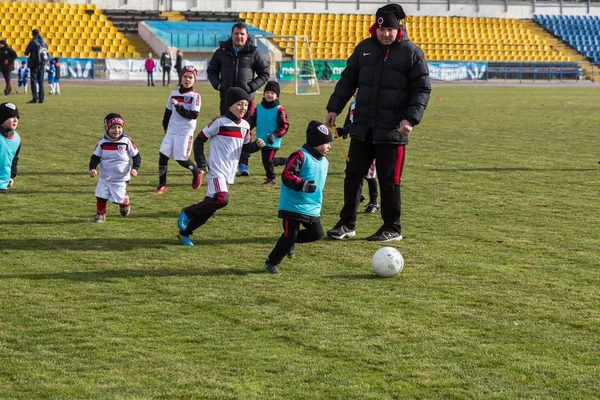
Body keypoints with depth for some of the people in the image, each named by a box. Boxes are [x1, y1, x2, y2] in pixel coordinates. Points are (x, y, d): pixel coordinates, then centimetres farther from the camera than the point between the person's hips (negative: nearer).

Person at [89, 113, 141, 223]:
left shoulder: (127, 141, -10)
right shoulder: (102, 143, -5)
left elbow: (136, 156, -2)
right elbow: (95, 157, 2)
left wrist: (135, 168, -16)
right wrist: (92, 168, -15)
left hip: (121, 178, -2)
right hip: (105, 177, 2)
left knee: (120, 199, -1)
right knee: (101, 197, -2)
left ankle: (125, 205, 34)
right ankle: (100, 214, 19)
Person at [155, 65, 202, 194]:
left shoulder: (195, 96, -8)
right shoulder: (174, 93, 8)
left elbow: (194, 115, -18)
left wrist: (178, 106, -20)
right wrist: (165, 127, 18)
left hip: (185, 132, -5)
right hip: (171, 131, 5)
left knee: (181, 159, -7)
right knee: (163, 155, -5)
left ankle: (197, 172, 23)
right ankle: (162, 185, 3)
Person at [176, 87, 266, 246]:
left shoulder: (245, 126, 9)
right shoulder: (220, 122, -10)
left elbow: (247, 147, 18)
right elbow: (199, 139, -5)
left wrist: (257, 145, -3)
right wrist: (201, 161, -11)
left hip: (229, 174, 7)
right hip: (217, 170, -7)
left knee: (209, 207, 9)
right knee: (221, 200, -26)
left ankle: (185, 232, 23)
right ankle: (187, 213, -6)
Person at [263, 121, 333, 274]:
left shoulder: (324, 162, 11)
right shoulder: (300, 156, -15)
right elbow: (286, 176, -23)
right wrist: (302, 185, -36)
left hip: (313, 208, 8)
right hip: (293, 205, -8)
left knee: (317, 233, 2)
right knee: (290, 235, -8)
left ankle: (289, 241, 24)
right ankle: (272, 263, 10)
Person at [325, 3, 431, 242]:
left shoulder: (411, 53, -5)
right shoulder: (364, 48, 7)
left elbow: (422, 89, -5)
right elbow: (348, 81, 14)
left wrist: (411, 118, -17)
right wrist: (334, 108, 7)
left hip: (392, 130, -4)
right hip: (362, 127, 4)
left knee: (389, 180, 2)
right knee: (353, 175, 7)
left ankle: (392, 229, 14)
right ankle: (347, 224, 18)